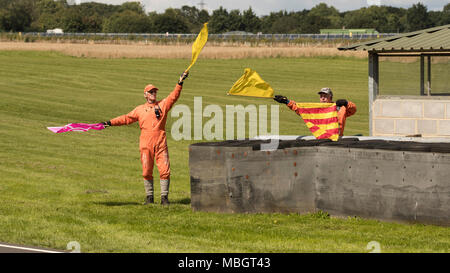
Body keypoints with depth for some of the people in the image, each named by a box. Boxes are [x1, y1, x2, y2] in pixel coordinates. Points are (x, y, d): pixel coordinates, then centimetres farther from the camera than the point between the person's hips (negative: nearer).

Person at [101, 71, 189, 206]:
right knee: (147, 171, 2)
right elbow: (126, 118, 14)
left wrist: (180, 83, -12)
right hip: (146, 144, 1)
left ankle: (164, 197, 0)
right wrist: (110, 123, 5)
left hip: (160, 143, -1)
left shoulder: (163, 104, 13)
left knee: (164, 170, -7)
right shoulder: (140, 109, 16)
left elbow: (174, 96, 2)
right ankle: (149, 197, 12)